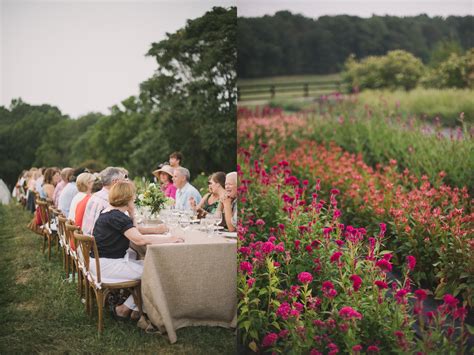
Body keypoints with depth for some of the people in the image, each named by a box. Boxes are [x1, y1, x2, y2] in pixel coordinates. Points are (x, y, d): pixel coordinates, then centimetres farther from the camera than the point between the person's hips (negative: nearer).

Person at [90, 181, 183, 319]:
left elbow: (133, 233, 18)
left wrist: (132, 214, 4)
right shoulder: (117, 217, -20)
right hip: (106, 265, -10)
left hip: (100, 260, 10)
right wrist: (169, 239, -23)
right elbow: (139, 239, -29)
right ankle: (125, 308, 5)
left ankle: (137, 308, 8)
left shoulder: (109, 212, 12)